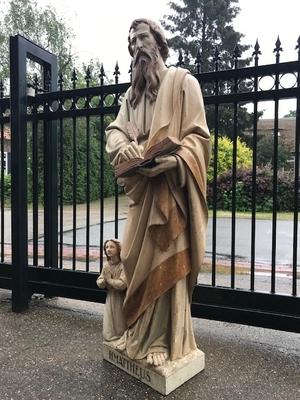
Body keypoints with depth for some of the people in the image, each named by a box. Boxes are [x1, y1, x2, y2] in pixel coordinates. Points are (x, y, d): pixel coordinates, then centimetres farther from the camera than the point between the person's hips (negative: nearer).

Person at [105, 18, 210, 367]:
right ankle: (141, 332, 21)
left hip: (170, 185, -6)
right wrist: (123, 146, -12)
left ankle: (163, 339, 6)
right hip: (141, 188, 6)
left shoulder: (182, 81, 3)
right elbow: (114, 130, 12)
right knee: (137, 259, 7)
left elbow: (198, 133, -5)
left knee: (165, 261, -5)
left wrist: (173, 160, -23)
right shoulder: (132, 93, 21)